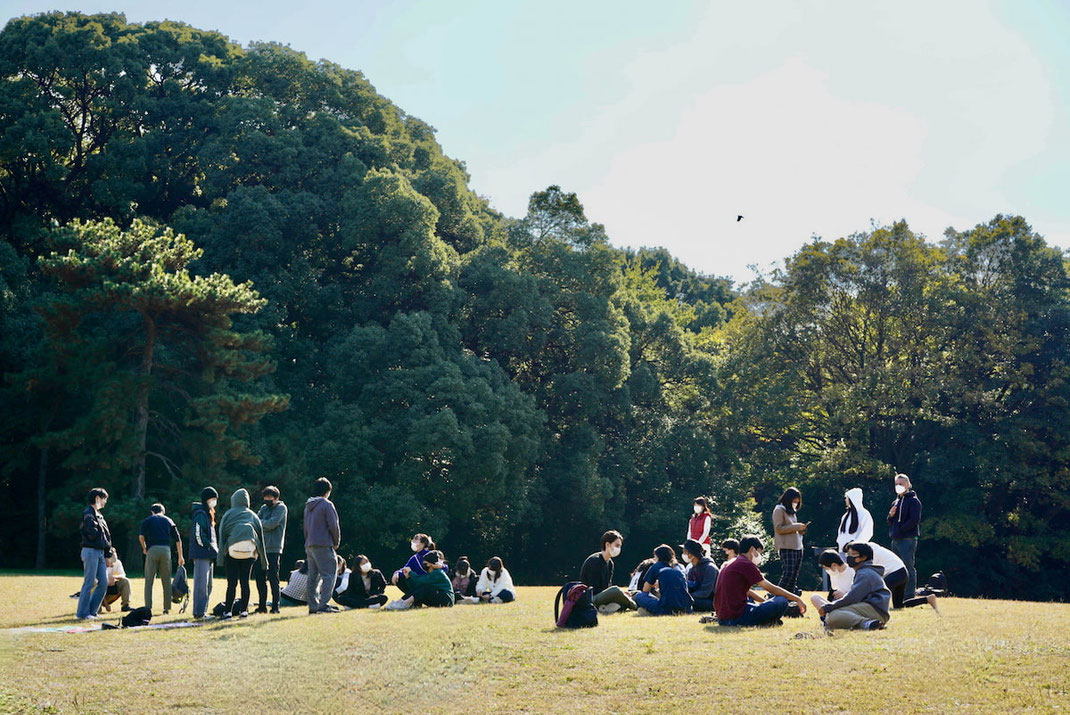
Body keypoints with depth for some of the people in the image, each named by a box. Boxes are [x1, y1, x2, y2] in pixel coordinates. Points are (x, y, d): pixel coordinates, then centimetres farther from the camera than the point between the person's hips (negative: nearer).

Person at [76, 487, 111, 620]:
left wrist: (107, 555, 16)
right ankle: (82, 613, -2)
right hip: (91, 551, -9)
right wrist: (107, 543, -3)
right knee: (89, 583, -7)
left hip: (100, 553, 9)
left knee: (103, 583, 6)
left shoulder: (99, 515, 20)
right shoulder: (88, 513, -8)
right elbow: (93, 533, -19)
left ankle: (92, 611, 12)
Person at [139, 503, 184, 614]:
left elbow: (141, 536, -4)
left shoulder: (148, 520, 13)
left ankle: (148, 607, -6)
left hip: (152, 549, -2)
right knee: (166, 581, 7)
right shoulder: (168, 520, 19)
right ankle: (167, 608, 5)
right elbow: (178, 540, 13)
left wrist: (144, 548, 12)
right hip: (166, 549, 2)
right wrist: (180, 556, 17)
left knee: (149, 580, 2)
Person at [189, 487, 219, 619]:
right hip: (202, 554, -10)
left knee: (208, 584, 12)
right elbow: (199, 534, -19)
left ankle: (203, 611, 17)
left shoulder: (209, 513, 20)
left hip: (209, 554, 10)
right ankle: (198, 612, -12)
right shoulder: (200, 514, -11)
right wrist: (210, 548, -13)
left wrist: (214, 549, 14)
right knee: (201, 583, -12)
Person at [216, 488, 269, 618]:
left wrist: (220, 556, 0)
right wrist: (263, 559, 17)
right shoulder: (253, 515, 15)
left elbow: (222, 535, 2)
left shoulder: (228, 514, 9)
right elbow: (260, 536, 13)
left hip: (232, 551, -2)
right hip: (249, 551, 2)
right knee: (245, 582, 6)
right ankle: (244, 610, 3)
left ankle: (228, 610, -5)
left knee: (232, 583, -1)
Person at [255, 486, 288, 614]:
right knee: (260, 578, 7)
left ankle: (275, 606, -3)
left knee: (273, 578, -7)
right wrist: (264, 524, -10)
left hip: (273, 549, -7)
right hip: (261, 548, 7)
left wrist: (260, 522, -1)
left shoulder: (281, 508, -2)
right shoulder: (264, 508, 18)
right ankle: (262, 606, 15)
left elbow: (272, 524, -13)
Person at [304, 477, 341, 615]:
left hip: (309, 545, 8)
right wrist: (336, 542, 3)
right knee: (328, 574, -6)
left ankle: (313, 606, 10)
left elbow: (306, 527, 18)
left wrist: (308, 542, 17)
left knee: (313, 577, 10)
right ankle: (323, 604, -15)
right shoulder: (326, 504, -8)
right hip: (323, 545, -8)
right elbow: (333, 525, -10)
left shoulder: (308, 506, 16)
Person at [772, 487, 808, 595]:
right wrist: (796, 527, -15)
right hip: (786, 548, -9)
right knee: (788, 574, -15)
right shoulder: (779, 510, -4)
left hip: (797, 547, 9)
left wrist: (801, 529, 7)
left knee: (794, 577, 6)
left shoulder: (792, 511, 21)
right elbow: (778, 528, -13)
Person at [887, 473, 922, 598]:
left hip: (908, 540, -8)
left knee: (908, 568, -9)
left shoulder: (913, 501, -3)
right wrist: (890, 516, -1)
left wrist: (900, 529, -13)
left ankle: (909, 596, -8)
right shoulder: (896, 502, 20)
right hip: (895, 540, 8)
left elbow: (914, 520, -13)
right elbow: (890, 522, 21)